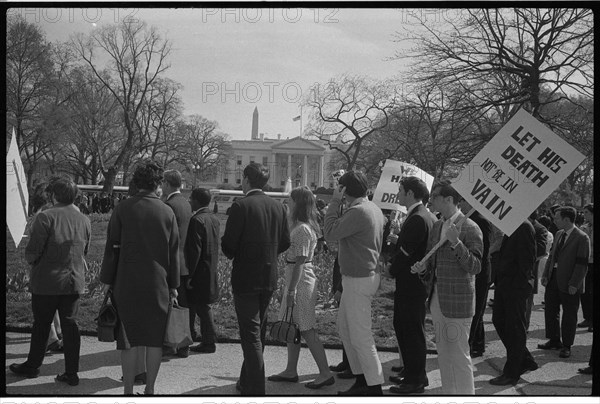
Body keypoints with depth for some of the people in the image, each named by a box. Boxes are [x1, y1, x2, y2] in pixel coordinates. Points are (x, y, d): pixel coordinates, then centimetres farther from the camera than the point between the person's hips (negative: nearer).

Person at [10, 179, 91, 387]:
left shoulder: (45, 217, -13)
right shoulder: (84, 220, 4)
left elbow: (32, 252, -14)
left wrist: (31, 260, 6)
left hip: (47, 281, -4)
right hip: (74, 281, 4)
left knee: (41, 325, 11)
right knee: (70, 325, 7)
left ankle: (32, 366, 27)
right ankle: (72, 373, 8)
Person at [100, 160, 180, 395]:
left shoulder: (123, 209, -4)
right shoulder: (167, 212, 1)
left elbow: (112, 248, -2)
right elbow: (174, 252, 4)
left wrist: (107, 281, 7)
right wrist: (173, 286, 12)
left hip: (127, 284, -1)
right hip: (158, 285, 1)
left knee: (130, 339, 4)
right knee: (155, 338, 8)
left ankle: (128, 390, 8)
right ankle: (150, 388, 15)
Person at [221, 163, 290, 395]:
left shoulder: (241, 206, -14)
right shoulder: (278, 207, 4)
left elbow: (228, 245, -14)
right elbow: (284, 243, 7)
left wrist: (232, 254, 7)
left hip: (246, 278, -6)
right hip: (269, 278, 6)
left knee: (251, 335, -1)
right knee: (258, 331, 19)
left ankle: (256, 390, 0)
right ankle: (248, 381, 33)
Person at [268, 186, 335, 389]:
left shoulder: (302, 229, -18)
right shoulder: (302, 226, 12)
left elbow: (300, 262, -21)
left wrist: (292, 290, -21)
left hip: (301, 281, -10)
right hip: (299, 280, 10)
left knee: (306, 330, -5)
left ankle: (325, 373, 0)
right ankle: (291, 371, 23)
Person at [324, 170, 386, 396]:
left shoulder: (358, 211, -21)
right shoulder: (374, 209, 10)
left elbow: (331, 233, -21)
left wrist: (334, 202, -14)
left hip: (359, 280, -11)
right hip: (367, 274, 11)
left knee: (360, 336, -4)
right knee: (344, 327, 19)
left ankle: (375, 388, 3)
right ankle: (362, 379, 27)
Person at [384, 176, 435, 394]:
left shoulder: (417, 219, -21)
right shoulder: (421, 216, 11)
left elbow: (405, 253, -20)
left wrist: (391, 271, -5)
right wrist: (398, 239, 5)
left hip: (411, 284, -10)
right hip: (408, 283, 10)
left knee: (413, 331, 0)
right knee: (401, 327, 18)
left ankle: (416, 380, 10)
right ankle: (411, 373, 28)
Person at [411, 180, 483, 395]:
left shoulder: (470, 228, -12)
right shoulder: (436, 227, 12)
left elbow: (475, 267, -18)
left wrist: (456, 242, -28)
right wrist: (423, 269, -1)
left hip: (458, 302, -8)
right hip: (437, 300, 8)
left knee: (459, 356, -1)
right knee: (443, 355, 16)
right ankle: (448, 393, 27)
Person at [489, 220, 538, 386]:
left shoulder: (524, 227, -16)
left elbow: (527, 259, -18)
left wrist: (519, 283, -19)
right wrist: (498, 279, 10)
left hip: (516, 285, -9)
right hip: (505, 283, 9)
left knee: (515, 327, 1)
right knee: (499, 321, 15)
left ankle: (511, 374, 12)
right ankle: (525, 360, 29)